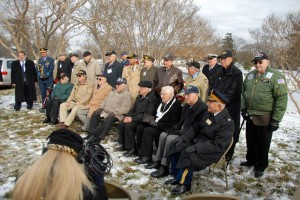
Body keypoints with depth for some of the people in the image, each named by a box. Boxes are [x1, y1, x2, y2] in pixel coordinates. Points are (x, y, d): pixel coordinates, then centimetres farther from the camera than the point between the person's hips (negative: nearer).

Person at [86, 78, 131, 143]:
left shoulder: (126, 94, 1)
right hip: (104, 111, 7)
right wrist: (101, 107, 4)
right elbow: (105, 101, 26)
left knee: (108, 120, -34)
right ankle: (90, 134, -15)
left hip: (115, 114, -7)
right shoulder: (112, 92, 25)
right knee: (94, 114, -14)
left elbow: (125, 107, -11)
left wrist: (114, 112, -22)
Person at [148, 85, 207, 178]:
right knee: (163, 135, -2)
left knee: (170, 138, -24)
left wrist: (178, 132, -22)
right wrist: (172, 129, -2)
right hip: (182, 131, 9)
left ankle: (164, 168, -16)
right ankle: (158, 161, 3)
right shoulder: (186, 106, 9)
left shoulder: (203, 108, -21)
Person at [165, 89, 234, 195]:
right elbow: (196, 128, 12)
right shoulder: (209, 113, 3)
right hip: (198, 141, 8)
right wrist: (182, 138, -2)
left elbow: (218, 145, -26)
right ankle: (177, 177, 7)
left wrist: (195, 148, -31)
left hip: (212, 151, -8)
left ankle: (184, 184, -9)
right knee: (178, 147, -6)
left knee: (188, 155, -28)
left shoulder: (227, 122, -21)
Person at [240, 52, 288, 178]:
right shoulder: (250, 75, 7)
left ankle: (260, 166, 26)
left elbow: (282, 98, -16)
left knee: (263, 144, 9)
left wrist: (276, 119, -17)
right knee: (250, 141, 19)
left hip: (265, 118, -6)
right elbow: (244, 93, 18)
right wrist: (243, 109, 9)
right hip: (250, 116, 6)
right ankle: (250, 160, 39)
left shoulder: (275, 76, -13)